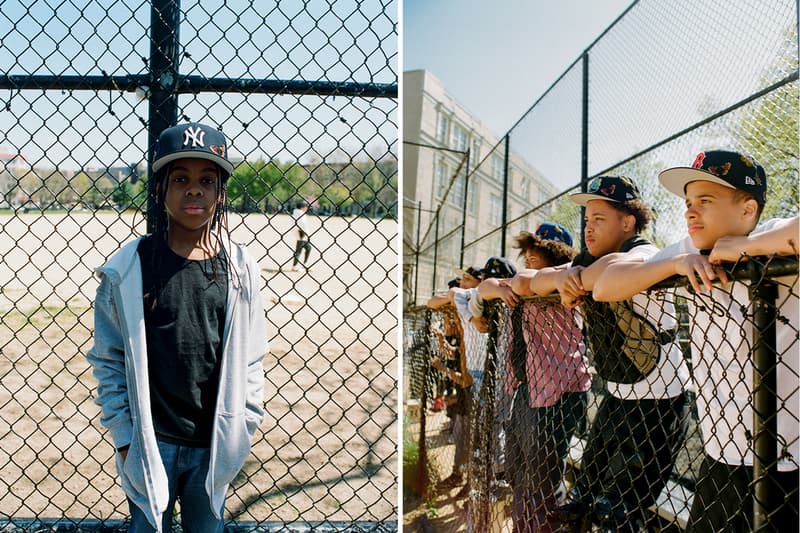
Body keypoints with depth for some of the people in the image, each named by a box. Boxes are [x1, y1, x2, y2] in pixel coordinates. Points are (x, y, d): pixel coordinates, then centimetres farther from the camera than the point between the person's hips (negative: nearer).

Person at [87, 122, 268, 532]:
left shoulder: (239, 268, -3)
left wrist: (243, 425, 3)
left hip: (215, 445, 2)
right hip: (149, 441, -1)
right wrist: (124, 435, -4)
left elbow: (250, 358, 4)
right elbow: (108, 360, -2)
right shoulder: (127, 269, -8)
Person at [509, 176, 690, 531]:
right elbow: (533, 282, 0)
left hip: (657, 403, -8)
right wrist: (561, 277, -22)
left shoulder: (644, 254, -19)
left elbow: (614, 267, -43)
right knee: (584, 497, 16)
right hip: (617, 395, 8)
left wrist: (575, 280, -23)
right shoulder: (587, 260, 6)